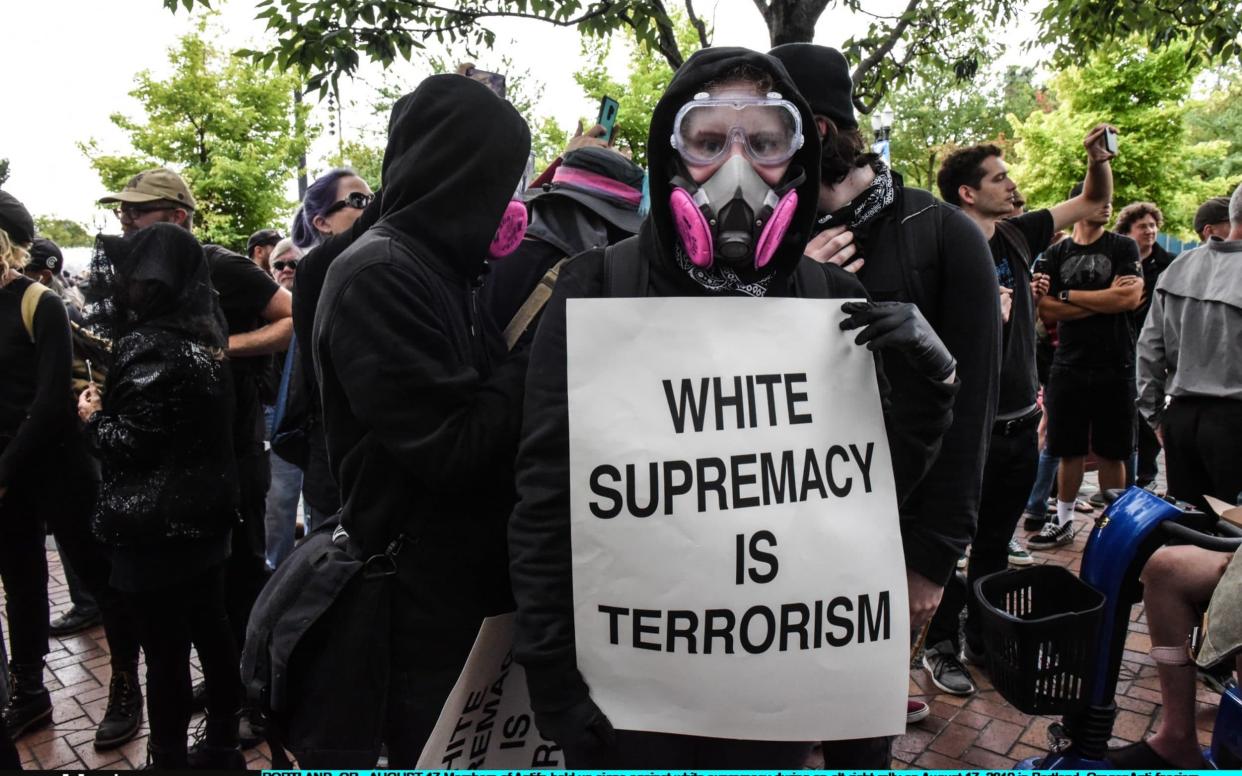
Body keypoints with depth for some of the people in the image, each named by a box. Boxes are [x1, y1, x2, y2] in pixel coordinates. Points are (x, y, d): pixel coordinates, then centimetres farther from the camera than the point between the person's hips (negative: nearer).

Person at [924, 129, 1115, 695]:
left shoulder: (1019, 234, 6)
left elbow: (1094, 202, 16)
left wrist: (1099, 157, 0)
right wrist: (991, 310, -24)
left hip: (1020, 421, 7)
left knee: (996, 541, 18)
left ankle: (984, 637, 33)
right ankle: (941, 646, 21)